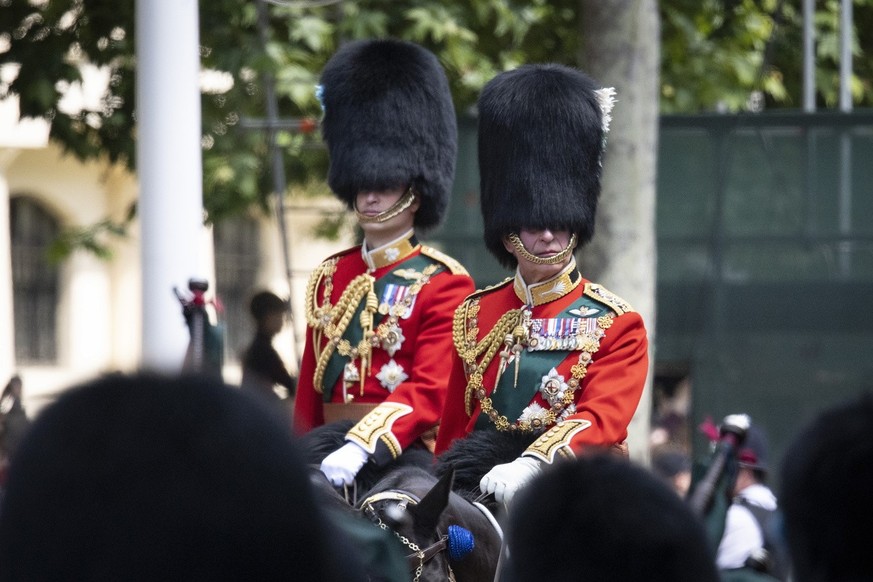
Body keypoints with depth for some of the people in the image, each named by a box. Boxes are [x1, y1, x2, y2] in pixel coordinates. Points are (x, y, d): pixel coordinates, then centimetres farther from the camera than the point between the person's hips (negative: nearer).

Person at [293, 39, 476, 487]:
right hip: (331, 456, 5)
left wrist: (362, 447, -26)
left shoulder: (443, 282, -1)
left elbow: (431, 390, -13)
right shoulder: (328, 278, 17)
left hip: (407, 456, -5)